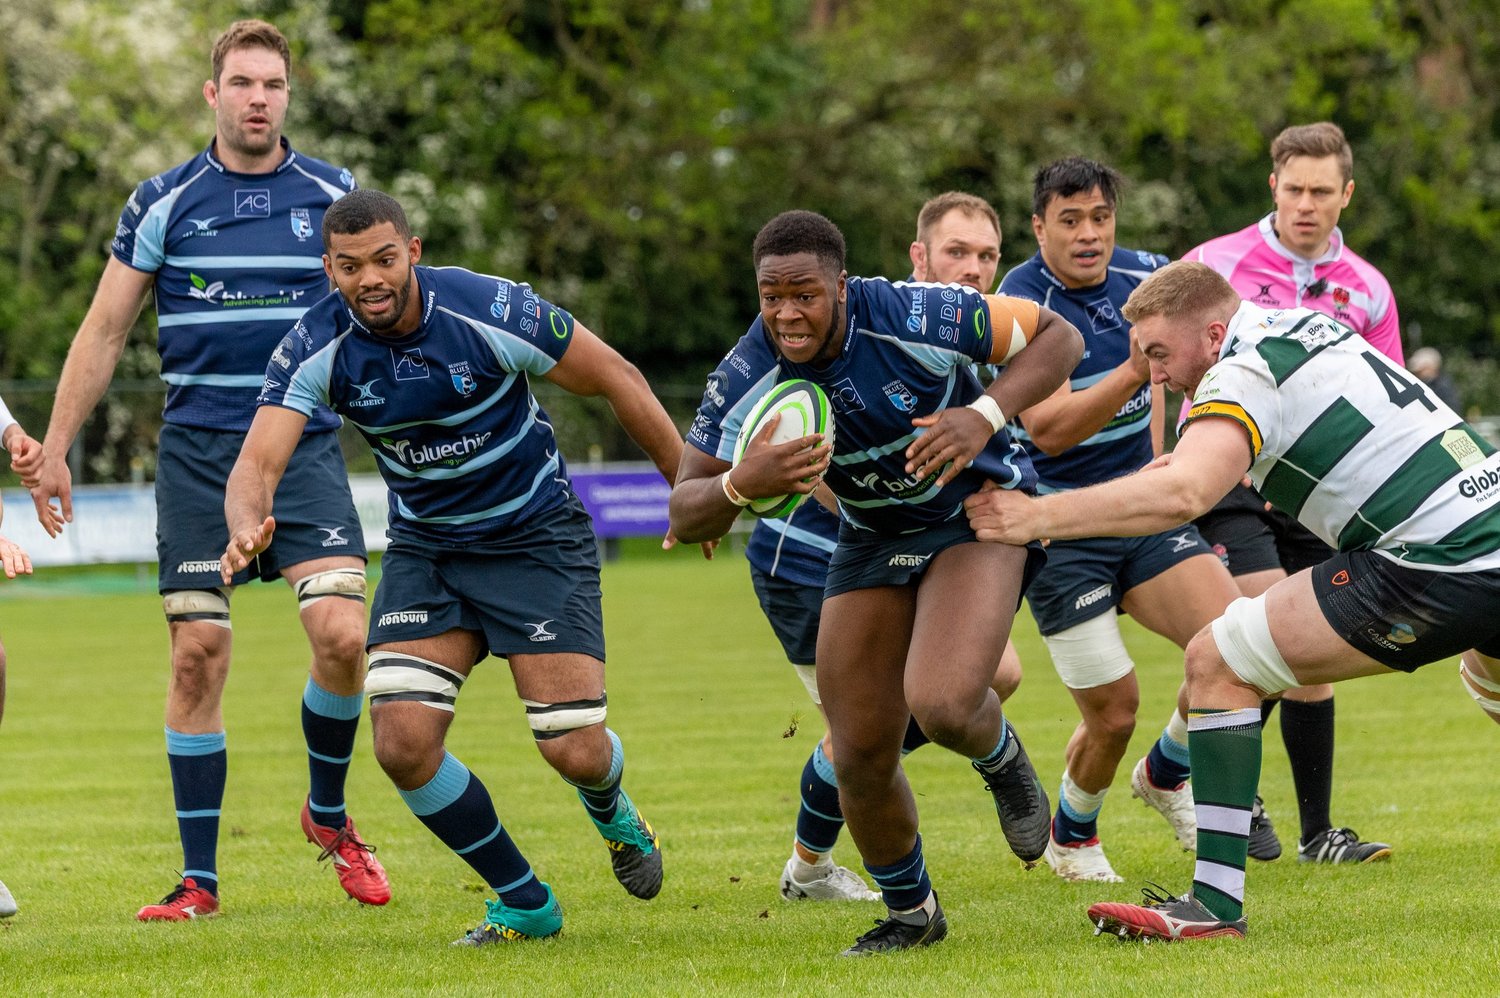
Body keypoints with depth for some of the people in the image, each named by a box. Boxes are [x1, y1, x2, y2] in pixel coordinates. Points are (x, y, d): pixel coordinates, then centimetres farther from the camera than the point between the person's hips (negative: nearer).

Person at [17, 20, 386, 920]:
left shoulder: (335, 196, 6)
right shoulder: (163, 202, 4)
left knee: (342, 634, -16)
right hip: (197, 454, 0)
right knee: (198, 654, -3)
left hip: (305, 448, 0)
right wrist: (54, 449, 6)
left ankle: (329, 815, 10)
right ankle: (199, 878, 5)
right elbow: (105, 331, 9)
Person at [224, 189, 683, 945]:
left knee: (573, 750, -10)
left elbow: (616, 379, -11)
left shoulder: (490, 311, -24)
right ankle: (525, 902, 8)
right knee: (402, 743, -14)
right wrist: (247, 527, -48)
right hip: (425, 548, 3)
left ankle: (610, 808, 32)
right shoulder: (316, 349, -16)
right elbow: (258, 462, -24)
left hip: (537, 536, -3)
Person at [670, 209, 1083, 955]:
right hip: (872, 538, 4)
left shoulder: (914, 318, -27)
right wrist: (743, 484, -36)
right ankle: (909, 913, 28)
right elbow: (685, 514, -13)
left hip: (978, 507, -4)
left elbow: (1058, 337, -15)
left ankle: (1002, 759, 10)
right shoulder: (748, 376, -18)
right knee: (860, 756, 0)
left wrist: (986, 415, -31)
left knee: (941, 704, -29)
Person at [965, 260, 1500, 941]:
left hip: (1439, 566, -10)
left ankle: (1215, 903, -7)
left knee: (1218, 662, -4)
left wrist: (1035, 517, -25)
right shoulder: (1303, 326, 18)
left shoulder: (1243, 374, -10)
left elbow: (1181, 494, -27)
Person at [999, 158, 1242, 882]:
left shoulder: (1143, 277, 0)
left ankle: (1165, 773, 16)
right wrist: (1131, 373, -41)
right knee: (1113, 713, -7)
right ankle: (1071, 836, 25)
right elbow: (1047, 430, -30)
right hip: (1060, 530, -5)